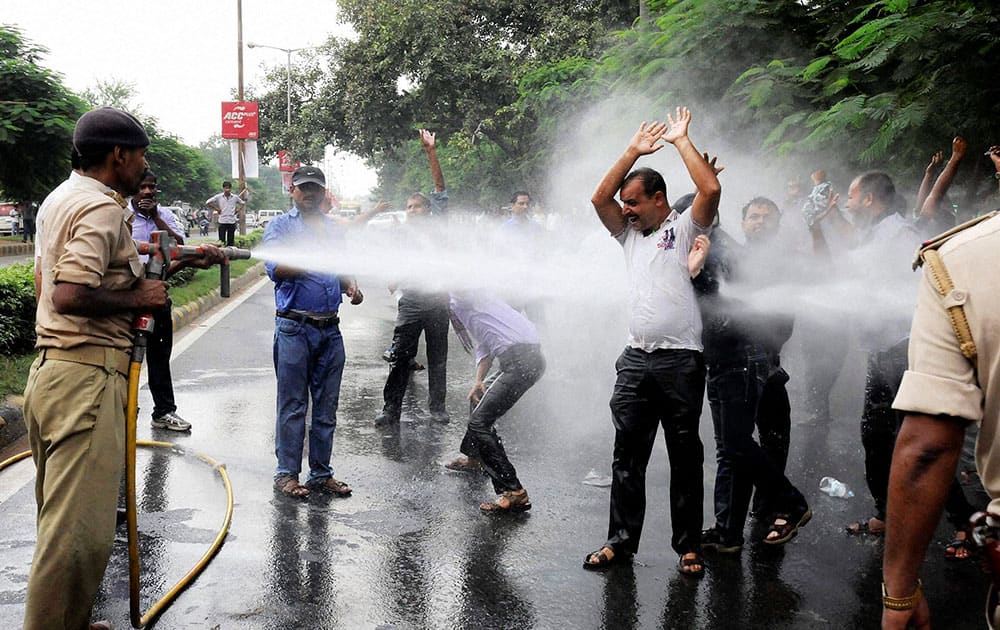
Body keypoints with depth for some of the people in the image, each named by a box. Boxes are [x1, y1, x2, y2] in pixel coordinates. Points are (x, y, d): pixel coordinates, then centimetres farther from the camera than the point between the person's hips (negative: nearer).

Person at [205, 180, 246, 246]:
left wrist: (237, 210, 6)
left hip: (232, 221, 1)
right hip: (222, 221, -1)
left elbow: (243, 203, 18)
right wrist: (216, 209, -2)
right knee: (221, 241, 0)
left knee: (231, 241, 5)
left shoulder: (235, 197, 3)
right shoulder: (219, 197, -1)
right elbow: (207, 203, 1)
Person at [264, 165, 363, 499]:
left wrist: (351, 287, -1)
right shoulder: (280, 225, 2)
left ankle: (321, 473, 18)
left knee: (326, 407, 9)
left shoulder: (333, 228, 17)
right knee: (292, 406, 0)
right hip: (294, 327, -5)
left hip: (330, 329, 5)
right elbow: (276, 268, -12)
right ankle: (286, 474, 10)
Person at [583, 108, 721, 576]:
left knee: (685, 457, 3)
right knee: (627, 455, 5)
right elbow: (599, 198, 10)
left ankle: (688, 546, 12)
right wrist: (632, 152, 8)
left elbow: (711, 190, -14)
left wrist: (681, 140, -3)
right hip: (636, 359, 5)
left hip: (680, 360, -5)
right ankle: (621, 541, 12)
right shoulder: (630, 235, 19)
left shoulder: (685, 229, 2)